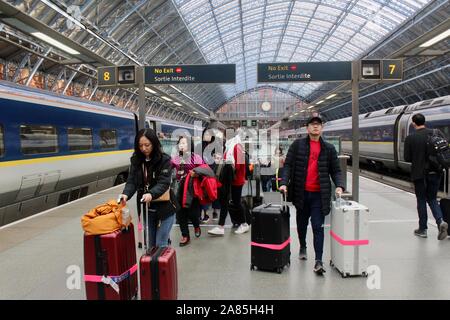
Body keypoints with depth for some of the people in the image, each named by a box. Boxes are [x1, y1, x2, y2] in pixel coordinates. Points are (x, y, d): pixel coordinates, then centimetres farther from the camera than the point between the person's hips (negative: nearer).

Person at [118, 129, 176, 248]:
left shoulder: (164, 160, -12)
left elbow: (164, 183, -21)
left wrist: (151, 194, -39)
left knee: (161, 245, 1)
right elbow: (132, 181, -5)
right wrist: (126, 194, -25)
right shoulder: (136, 160, 1)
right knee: (150, 245, 15)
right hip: (146, 209, 4)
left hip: (164, 208, -4)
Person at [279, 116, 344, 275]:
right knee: (302, 223, 18)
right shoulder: (297, 145, 2)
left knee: (318, 227, -5)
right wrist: (284, 183, -15)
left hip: (319, 195, -1)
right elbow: (288, 165, -2)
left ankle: (318, 261, -2)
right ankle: (302, 247, 43)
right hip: (301, 193, 1)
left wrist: (339, 186, -10)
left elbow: (335, 170, 8)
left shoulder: (329, 149, 7)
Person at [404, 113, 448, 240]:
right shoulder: (437, 133, -3)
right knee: (432, 198, 18)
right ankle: (440, 221, -4)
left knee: (421, 200, 10)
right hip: (435, 172, 3)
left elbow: (407, 158, -9)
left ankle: (422, 229, 17)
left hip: (419, 174, -3)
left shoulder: (410, 138, -10)